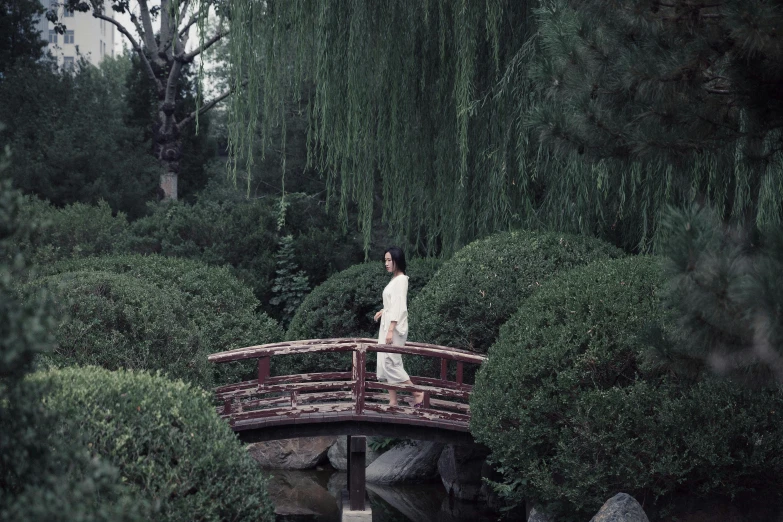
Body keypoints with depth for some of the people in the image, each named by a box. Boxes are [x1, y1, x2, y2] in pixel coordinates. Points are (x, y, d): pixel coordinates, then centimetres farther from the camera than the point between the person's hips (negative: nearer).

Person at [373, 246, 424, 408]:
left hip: (395, 327, -9)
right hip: (387, 324, 9)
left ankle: (417, 393, -5)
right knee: (386, 363, 6)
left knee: (390, 363, -12)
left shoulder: (401, 280, -13)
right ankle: (393, 402, 7)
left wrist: (391, 330, -23)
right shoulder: (394, 279, 14)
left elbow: (399, 307, -19)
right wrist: (383, 311, 24)